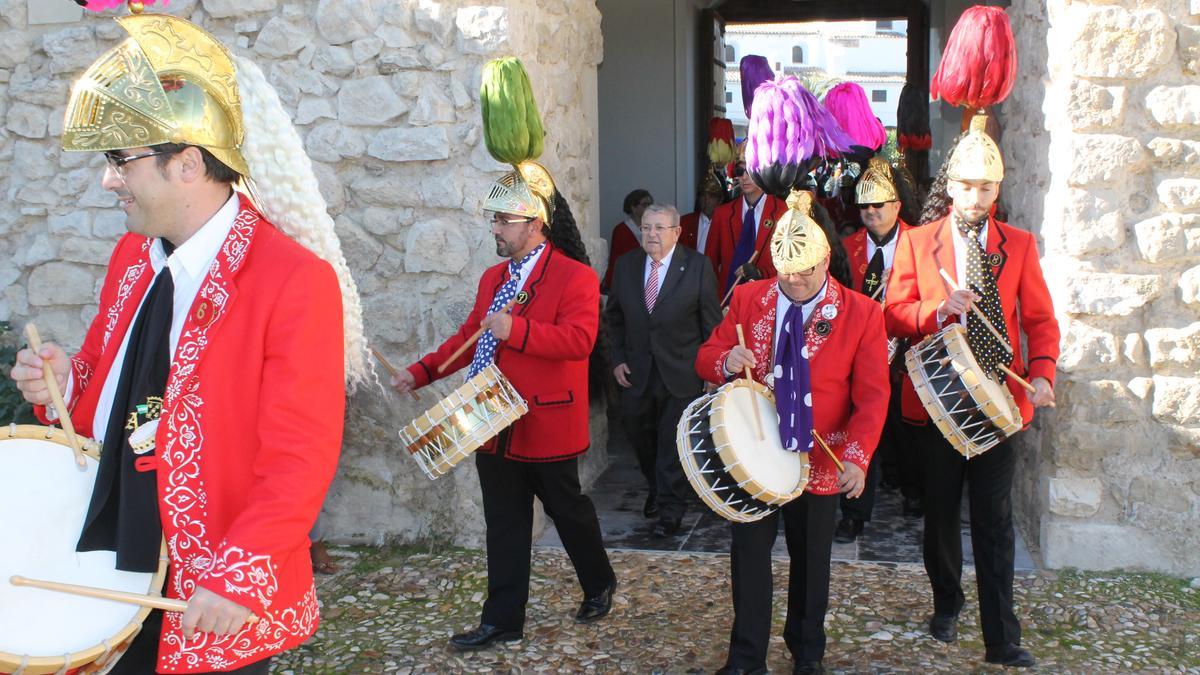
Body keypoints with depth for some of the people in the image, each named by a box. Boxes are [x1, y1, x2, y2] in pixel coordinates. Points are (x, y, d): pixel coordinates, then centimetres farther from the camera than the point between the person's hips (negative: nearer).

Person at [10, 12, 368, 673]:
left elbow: (299, 461, -19)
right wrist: (66, 381, -3)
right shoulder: (131, 256, 5)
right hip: (107, 566, 6)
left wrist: (240, 577, -26)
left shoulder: (297, 282, -18)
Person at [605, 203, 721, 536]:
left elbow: (711, 321, -4)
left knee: (673, 443, 2)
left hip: (681, 374, -4)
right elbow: (615, 316, 12)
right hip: (637, 372, 4)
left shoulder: (698, 266, -8)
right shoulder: (626, 265, 2)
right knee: (640, 436, 14)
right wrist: (618, 358, 4)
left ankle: (671, 508, 17)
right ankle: (656, 488, 39)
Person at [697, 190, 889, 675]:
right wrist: (727, 362, -22)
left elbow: (872, 395, -11)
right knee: (749, 557, 7)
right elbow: (706, 359, 3)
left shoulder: (861, 314, -8)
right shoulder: (749, 299, -2)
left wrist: (857, 457, -24)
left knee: (811, 563, 15)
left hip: (819, 462, -1)